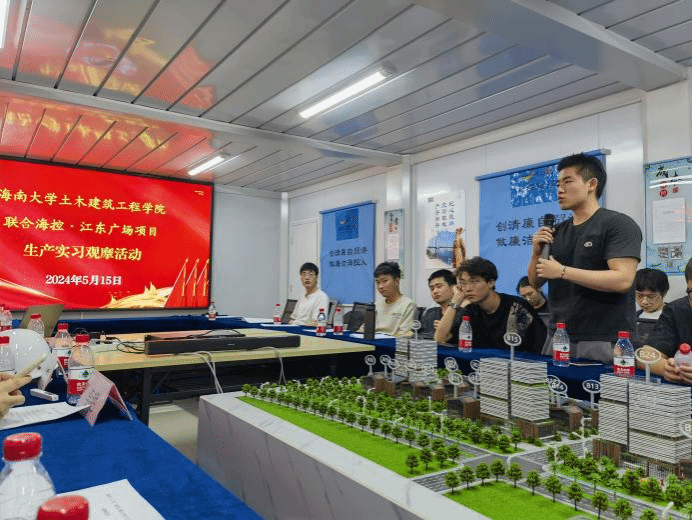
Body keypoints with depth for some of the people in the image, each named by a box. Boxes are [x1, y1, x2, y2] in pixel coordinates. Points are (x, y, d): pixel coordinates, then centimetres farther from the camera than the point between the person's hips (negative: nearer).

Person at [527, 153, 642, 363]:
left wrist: (562, 271, -18)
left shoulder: (618, 224, -7)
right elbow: (535, 282, 14)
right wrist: (536, 253, -5)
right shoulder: (557, 232, 11)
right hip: (559, 337, 6)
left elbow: (622, 280, -19)